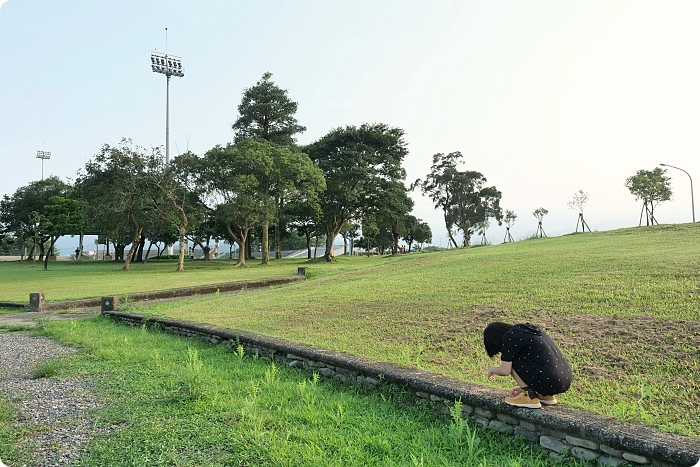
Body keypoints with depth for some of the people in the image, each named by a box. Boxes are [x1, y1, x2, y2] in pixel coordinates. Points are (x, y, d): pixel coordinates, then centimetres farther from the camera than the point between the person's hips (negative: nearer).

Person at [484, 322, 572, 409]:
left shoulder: (509, 337, -5)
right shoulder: (527, 328, 19)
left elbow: (505, 371, -6)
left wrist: (492, 370, 16)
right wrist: (524, 386, 31)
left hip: (550, 383, -9)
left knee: (511, 361, 3)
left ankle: (530, 397, 1)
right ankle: (546, 395, 18)